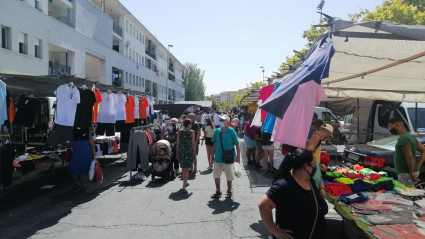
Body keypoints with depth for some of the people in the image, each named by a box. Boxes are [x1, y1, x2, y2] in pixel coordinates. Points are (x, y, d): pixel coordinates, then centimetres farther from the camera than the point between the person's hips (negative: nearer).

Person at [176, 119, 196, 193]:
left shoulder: (179, 132, 3)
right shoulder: (192, 132, -7)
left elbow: (178, 143, 6)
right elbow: (193, 144, -6)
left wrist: (177, 153, 14)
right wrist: (195, 154, 2)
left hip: (181, 151, 4)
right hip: (189, 151, -4)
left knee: (183, 168, 19)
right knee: (186, 169, 0)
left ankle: (185, 182, 37)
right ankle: (184, 187, -5)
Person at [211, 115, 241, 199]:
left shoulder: (231, 131, -13)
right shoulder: (217, 131, -1)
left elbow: (237, 144, -10)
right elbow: (215, 144, 10)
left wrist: (238, 156, -11)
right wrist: (213, 155, 12)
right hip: (218, 157, 4)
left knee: (229, 176, 12)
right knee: (216, 175, 11)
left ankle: (229, 191, 30)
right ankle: (218, 191, 28)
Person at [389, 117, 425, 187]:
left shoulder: (403, 138, -18)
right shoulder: (410, 136, 14)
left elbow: (409, 156, -24)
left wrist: (412, 172, -16)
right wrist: (418, 167, 9)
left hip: (406, 173, -10)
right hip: (405, 172, 10)